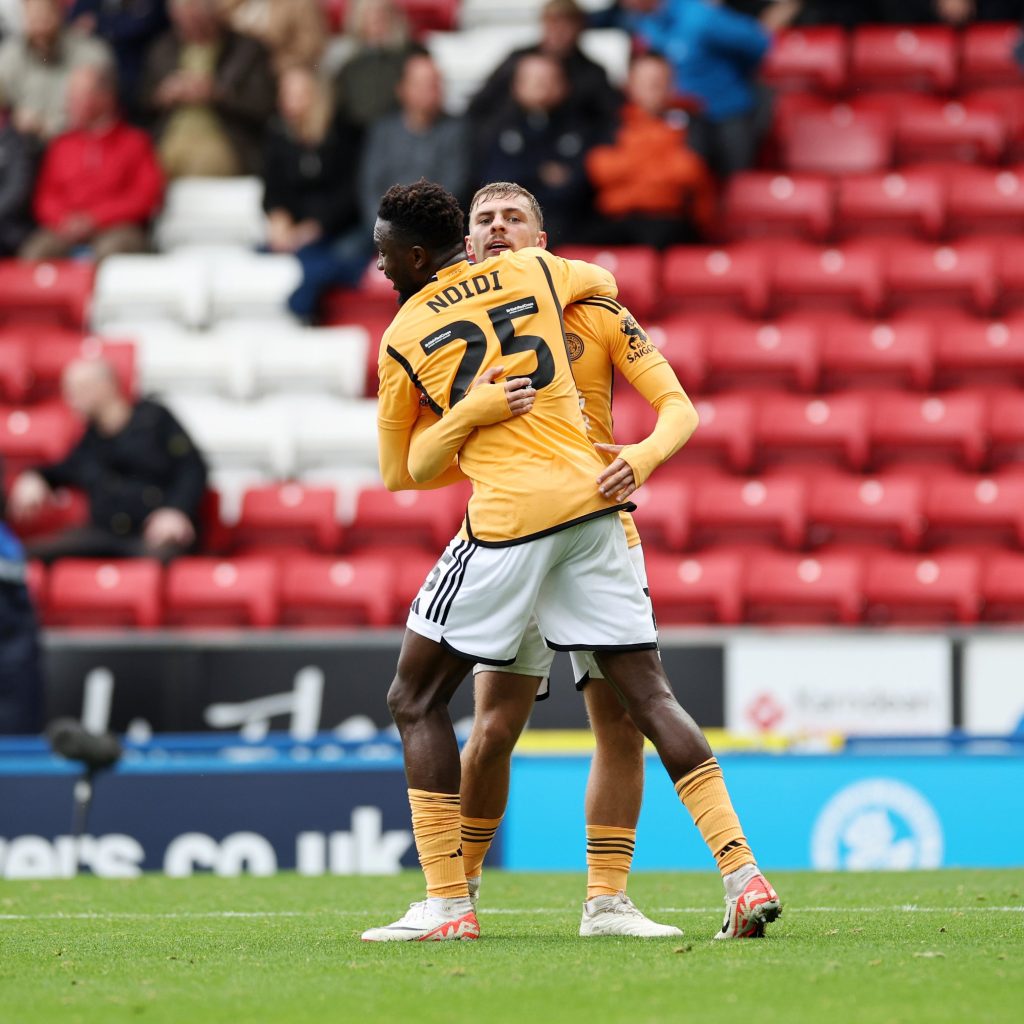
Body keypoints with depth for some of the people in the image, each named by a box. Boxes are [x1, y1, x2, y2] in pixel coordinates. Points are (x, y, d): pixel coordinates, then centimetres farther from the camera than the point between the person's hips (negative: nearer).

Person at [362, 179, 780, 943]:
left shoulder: (402, 340, 4)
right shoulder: (532, 272, 13)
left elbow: (398, 472, 14)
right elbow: (604, 283, 36)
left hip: (508, 516, -4)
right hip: (591, 499, 5)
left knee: (416, 700, 8)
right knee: (650, 697, 6)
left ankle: (447, 903, 0)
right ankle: (743, 874, -4)